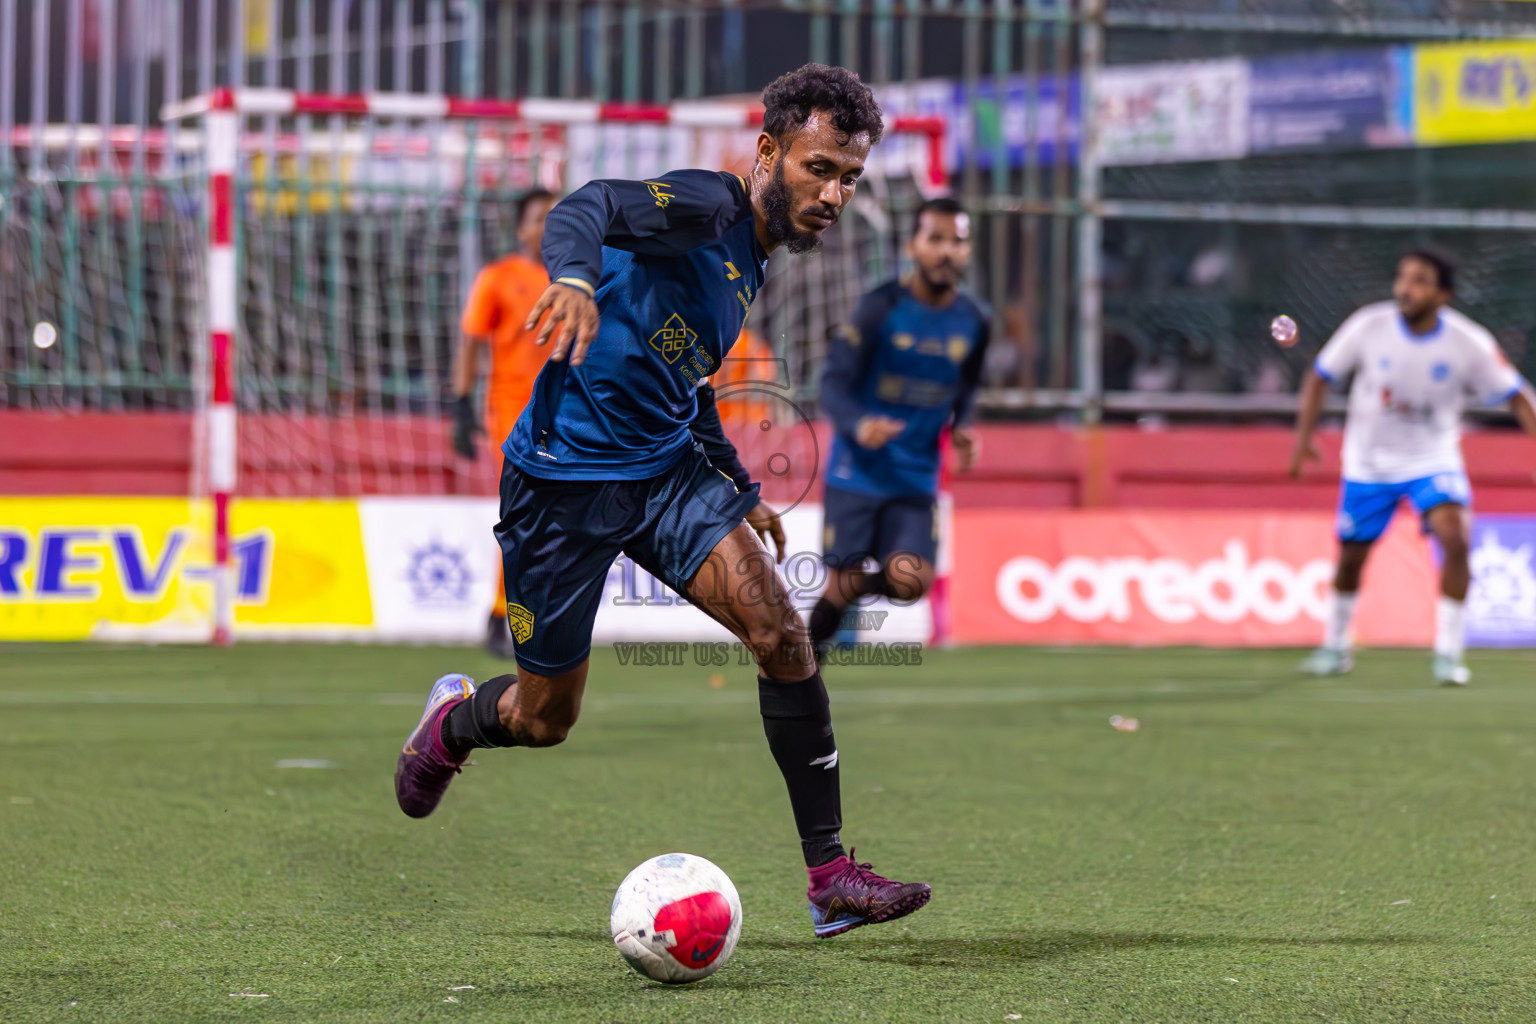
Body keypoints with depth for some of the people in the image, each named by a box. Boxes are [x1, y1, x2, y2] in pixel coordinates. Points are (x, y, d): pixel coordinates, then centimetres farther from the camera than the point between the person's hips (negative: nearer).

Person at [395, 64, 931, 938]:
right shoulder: (709, 207, -16)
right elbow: (589, 207, -37)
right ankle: (452, 721, 43)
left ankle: (832, 878, -12)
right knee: (543, 720, 5)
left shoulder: (754, 263, 11)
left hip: (667, 470, 7)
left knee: (781, 630, -15)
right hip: (565, 480, -7)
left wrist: (741, 489, 26)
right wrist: (575, 276, -58)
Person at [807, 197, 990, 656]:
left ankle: (860, 583, 19)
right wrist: (858, 425, -34)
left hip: (916, 480, 3)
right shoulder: (881, 307, -10)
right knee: (841, 587, -4)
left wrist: (960, 430, 0)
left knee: (909, 582, -16)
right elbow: (835, 382, -13)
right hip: (857, 474, -3)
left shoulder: (974, 321, 3)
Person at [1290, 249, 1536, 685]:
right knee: (1351, 556, 9)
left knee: (1456, 538, -23)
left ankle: (1448, 654, -12)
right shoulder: (1368, 326, -17)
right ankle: (1335, 646, 35)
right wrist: (1304, 435, -8)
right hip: (1369, 460, 1)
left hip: (1433, 457, -1)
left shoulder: (1469, 343, -18)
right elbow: (1321, 375, -4)